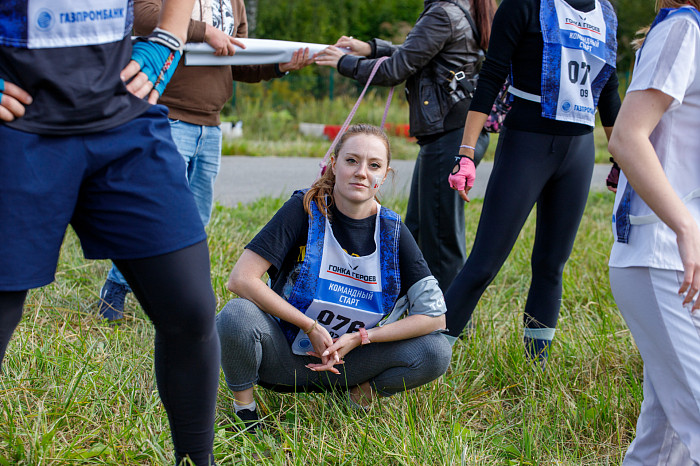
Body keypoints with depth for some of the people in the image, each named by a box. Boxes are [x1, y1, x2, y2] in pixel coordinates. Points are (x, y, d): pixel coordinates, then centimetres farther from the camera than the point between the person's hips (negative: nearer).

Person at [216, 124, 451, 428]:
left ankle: (361, 390, 7)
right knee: (237, 314, -33)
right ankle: (243, 407, -6)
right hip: (283, 356, -2)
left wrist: (358, 338, -17)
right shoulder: (306, 209, -12)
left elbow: (435, 316, -9)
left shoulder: (392, 232, -5)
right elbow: (241, 279, -20)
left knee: (436, 352, -19)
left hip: (341, 365, 2)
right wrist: (311, 327, -21)